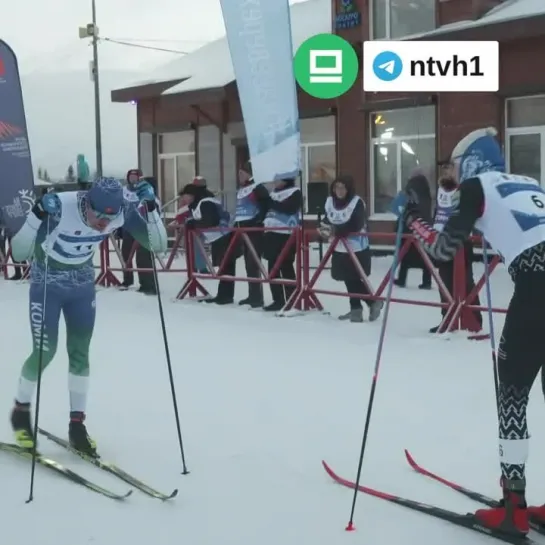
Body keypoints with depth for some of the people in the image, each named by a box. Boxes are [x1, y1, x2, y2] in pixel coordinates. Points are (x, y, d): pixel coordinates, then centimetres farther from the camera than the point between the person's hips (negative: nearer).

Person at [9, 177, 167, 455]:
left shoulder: (122, 211, -24)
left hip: (82, 286, 3)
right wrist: (38, 214, -50)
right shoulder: (58, 206, -36)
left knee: (80, 353, 3)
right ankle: (21, 410, 22)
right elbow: (19, 252, -35)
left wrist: (150, 206, -33)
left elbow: (158, 245, -19)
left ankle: (76, 424, 16)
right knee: (45, 352, -4)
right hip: (47, 285, -3)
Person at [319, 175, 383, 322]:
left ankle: (373, 302, 11)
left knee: (355, 279, -6)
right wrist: (325, 228, -12)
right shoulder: (330, 201, 4)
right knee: (348, 279, 11)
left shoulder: (357, 202, -16)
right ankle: (356, 308, 22)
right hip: (340, 248, 6)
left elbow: (356, 225, -24)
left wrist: (336, 230, -31)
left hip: (357, 248, -6)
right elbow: (327, 219, 11)